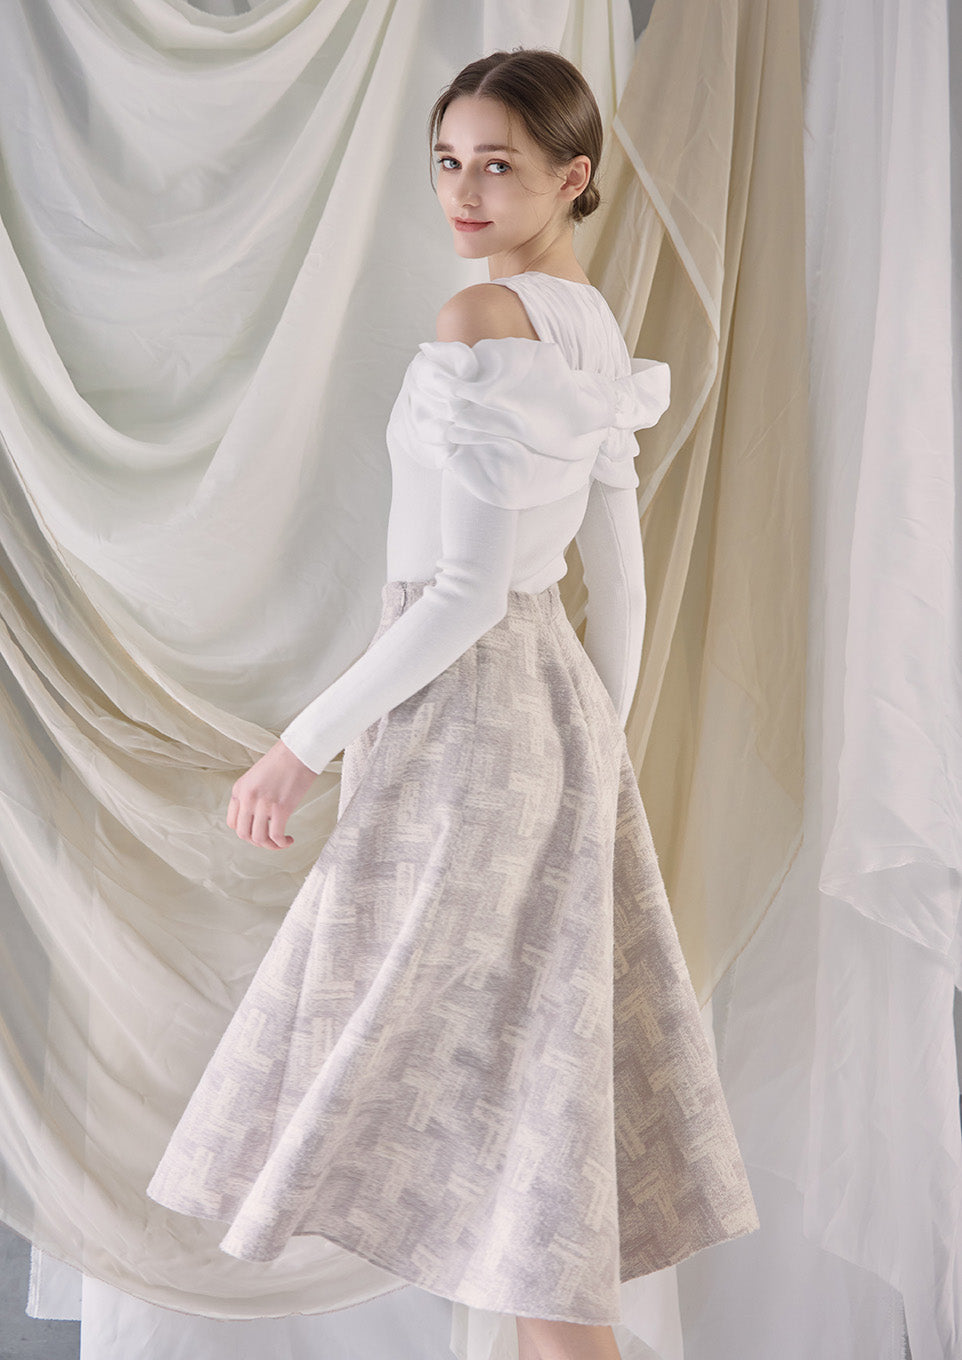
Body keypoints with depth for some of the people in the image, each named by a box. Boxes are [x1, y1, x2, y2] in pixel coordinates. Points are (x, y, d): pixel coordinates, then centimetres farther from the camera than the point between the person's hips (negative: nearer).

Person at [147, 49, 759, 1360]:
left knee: (405, 1041, 4)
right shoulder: (596, 332, 9)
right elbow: (621, 582, 13)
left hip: (463, 708, -9)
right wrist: (598, 748, 21)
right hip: (557, 696, 9)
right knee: (550, 1051, 17)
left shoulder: (483, 322, -18)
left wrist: (308, 740, -15)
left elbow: (470, 589, -22)